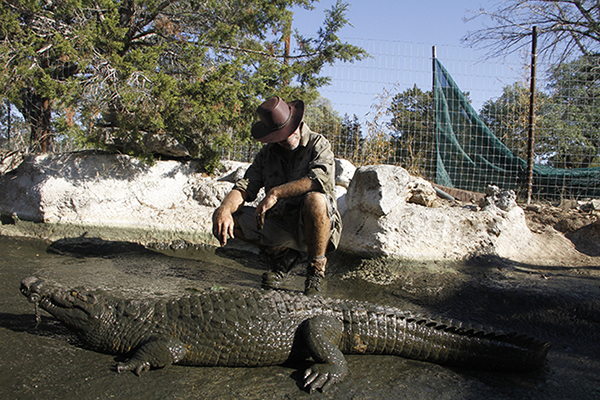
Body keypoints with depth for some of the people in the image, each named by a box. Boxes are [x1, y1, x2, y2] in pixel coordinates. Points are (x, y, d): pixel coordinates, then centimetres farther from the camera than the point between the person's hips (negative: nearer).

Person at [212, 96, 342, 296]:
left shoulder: (318, 144, -5)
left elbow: (321, 180, -25)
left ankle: (316, 270, -15)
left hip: (314, 227, -5)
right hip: (279, 225, 5)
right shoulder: (267, 154, 9)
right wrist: (225, 210, -22)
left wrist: (276, 193, -27)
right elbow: (244, 187, 0)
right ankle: (283, 255, 3)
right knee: (224, 216, -8)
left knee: (314, 200, -39)